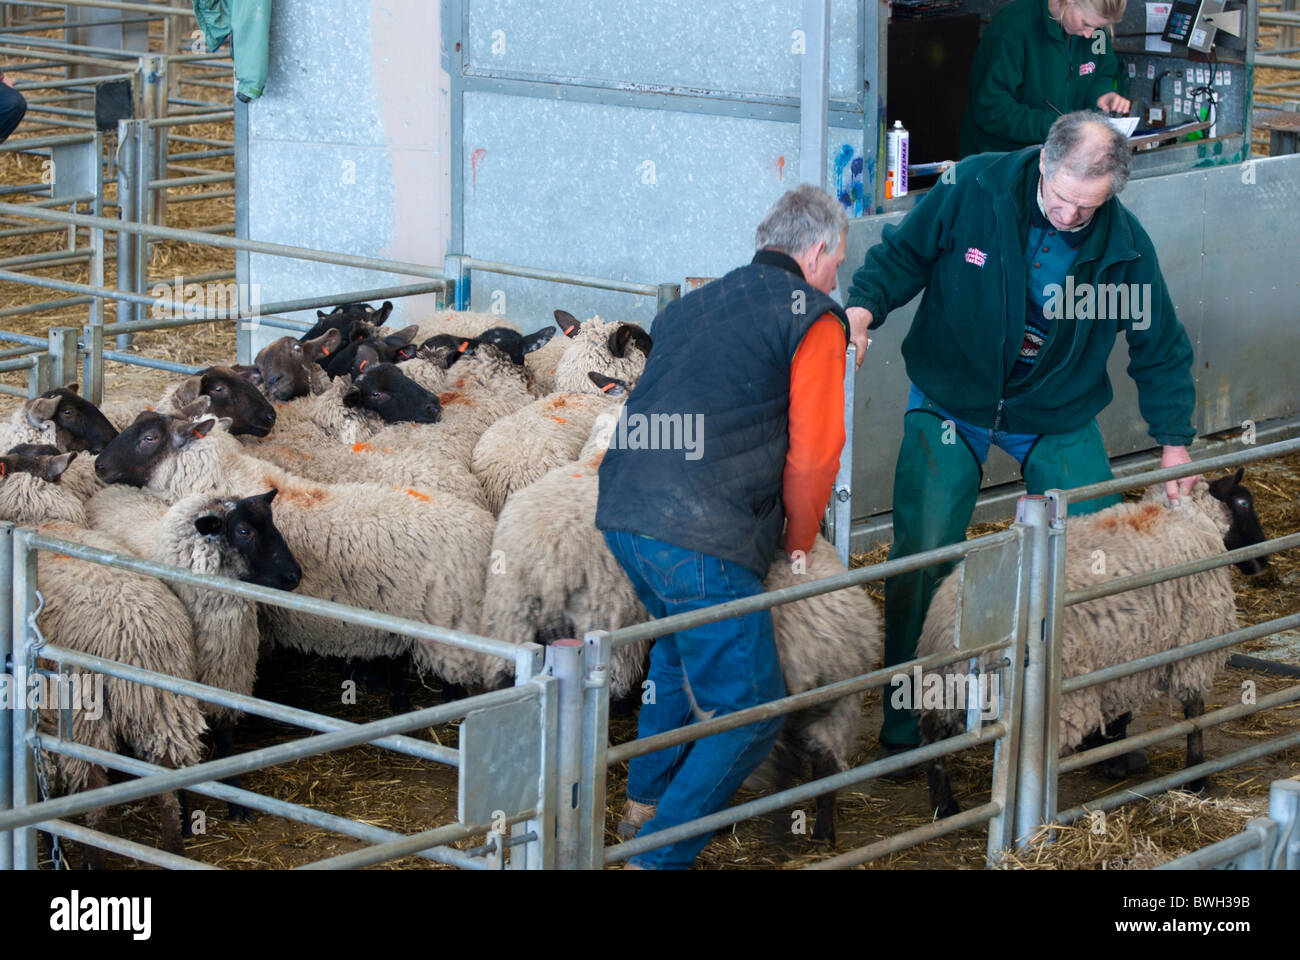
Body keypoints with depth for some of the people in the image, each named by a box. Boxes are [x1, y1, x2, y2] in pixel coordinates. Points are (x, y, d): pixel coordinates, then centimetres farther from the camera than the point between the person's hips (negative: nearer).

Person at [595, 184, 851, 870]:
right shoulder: (814, 318, 1)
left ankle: (645, 801, 43)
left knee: (681, 643, 34)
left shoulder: (695, 305, 23)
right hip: (700, 541, -8)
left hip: (622, 514, 9)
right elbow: (813, 452, -5)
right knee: (747, 709, 1)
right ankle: (660, 855, -3)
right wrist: (798, 543, 12)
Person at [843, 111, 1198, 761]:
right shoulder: (972, 190, -19)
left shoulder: (1125, 245, -13)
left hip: (1057, 415, 2)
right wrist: (864, 306, -24)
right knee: (922, 556, -9)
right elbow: (903, 254, -5)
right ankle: (901, 723, 6)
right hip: (951, 403, -2)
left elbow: (1159, 348, 1)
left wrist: (1174, 442, 1)